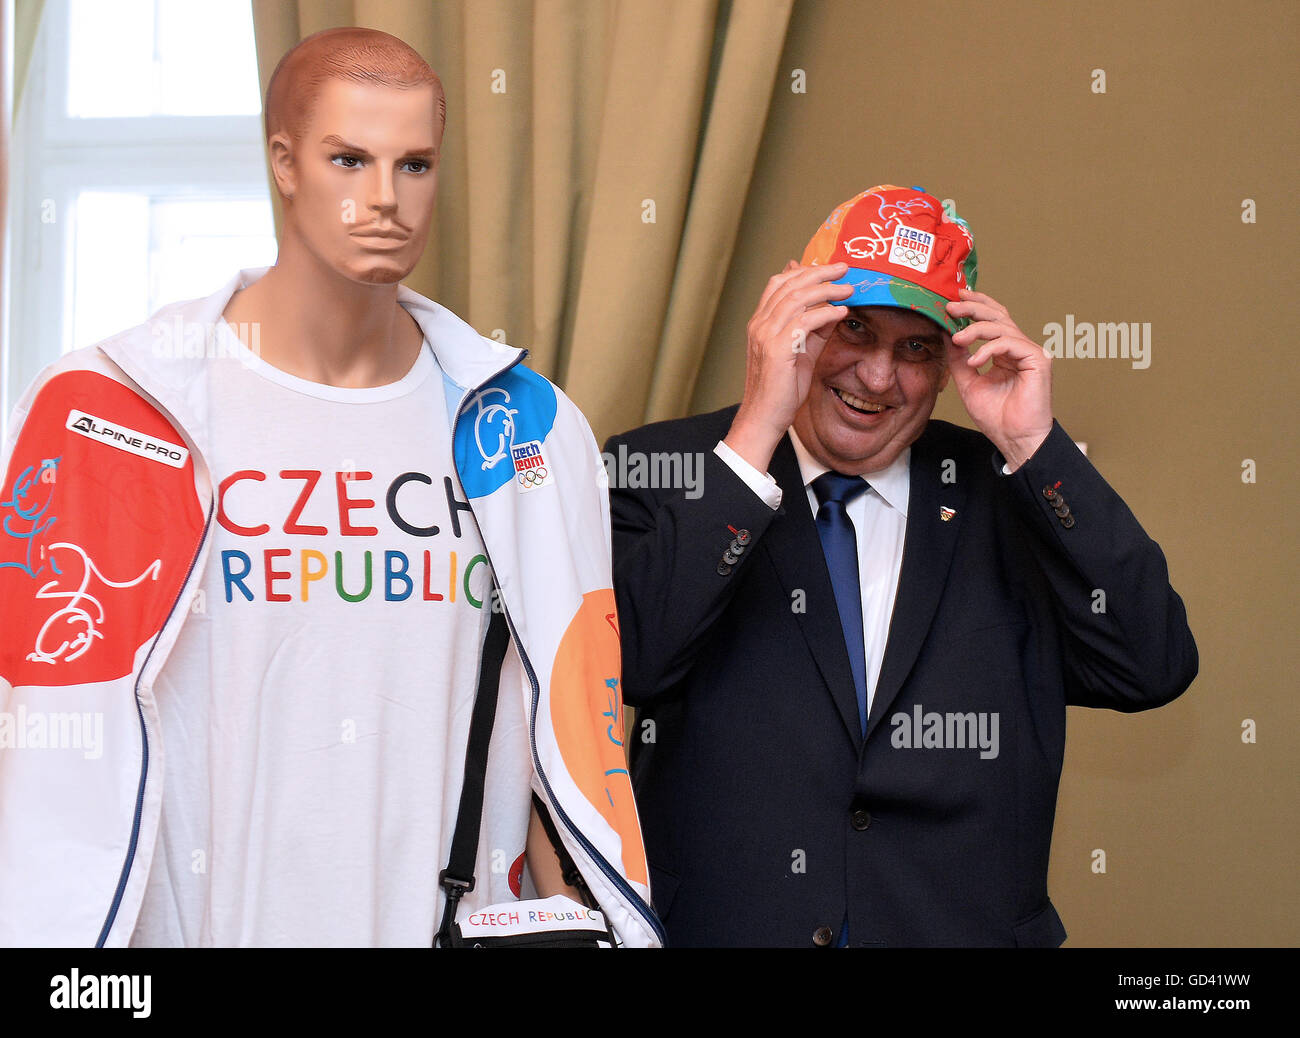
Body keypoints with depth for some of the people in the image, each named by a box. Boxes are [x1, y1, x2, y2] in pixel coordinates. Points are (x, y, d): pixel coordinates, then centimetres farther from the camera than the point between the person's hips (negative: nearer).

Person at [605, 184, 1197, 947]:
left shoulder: (1006, 496, 6)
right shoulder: (662, 470, 3)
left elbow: (1153, 670, -4)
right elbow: (625, 661, -12)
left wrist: (1035, 445, -8)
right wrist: (756, 429, -14)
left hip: (968, 924, 2)